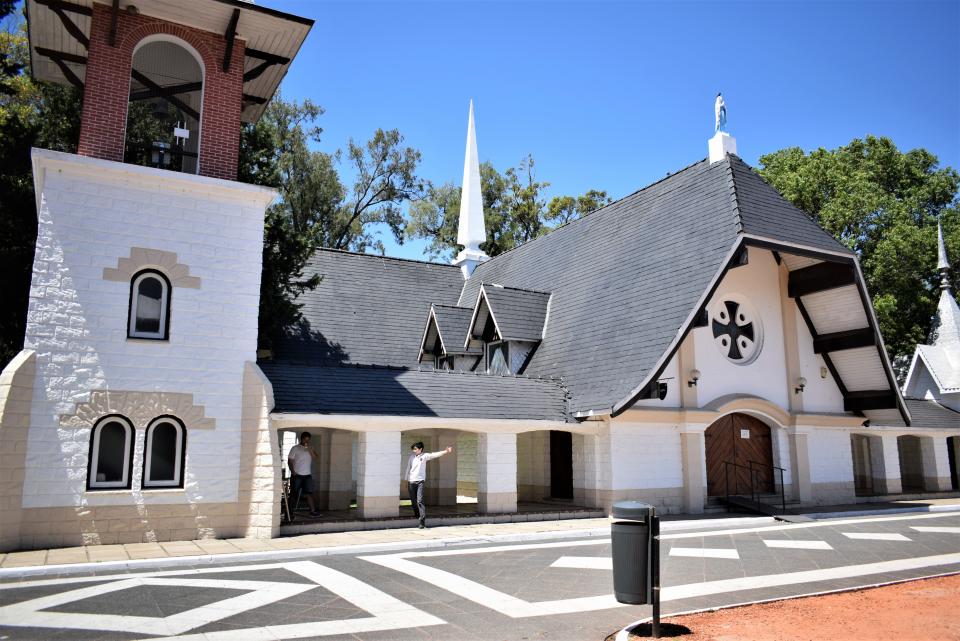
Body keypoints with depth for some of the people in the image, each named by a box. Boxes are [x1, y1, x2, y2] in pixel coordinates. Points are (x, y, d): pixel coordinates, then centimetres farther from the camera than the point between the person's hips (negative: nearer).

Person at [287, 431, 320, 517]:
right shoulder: (295, 448, 1)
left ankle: (313, 510, -2)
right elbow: (290, 461, -2)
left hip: (307, 475, 3)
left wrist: (310, 449, -12)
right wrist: (293, 471, -13)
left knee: (309, 493, -1)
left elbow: (315, 458, -2)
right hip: (297, 475, -3)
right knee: (294, 494, 1)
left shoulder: (311, 448, 12)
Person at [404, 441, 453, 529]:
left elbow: (434, 455, -12)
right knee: (413, 501, 10)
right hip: (411, 482, 4)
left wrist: (446, 451, -25)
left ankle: (422, 520, -18)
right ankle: (417, 517, 30)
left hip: (420, 481, -3)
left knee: (420, 501, -15)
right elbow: (408, 468, 13)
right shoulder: (411, 457, 8)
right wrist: (406, 481, 13)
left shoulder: (424, 456, 0)